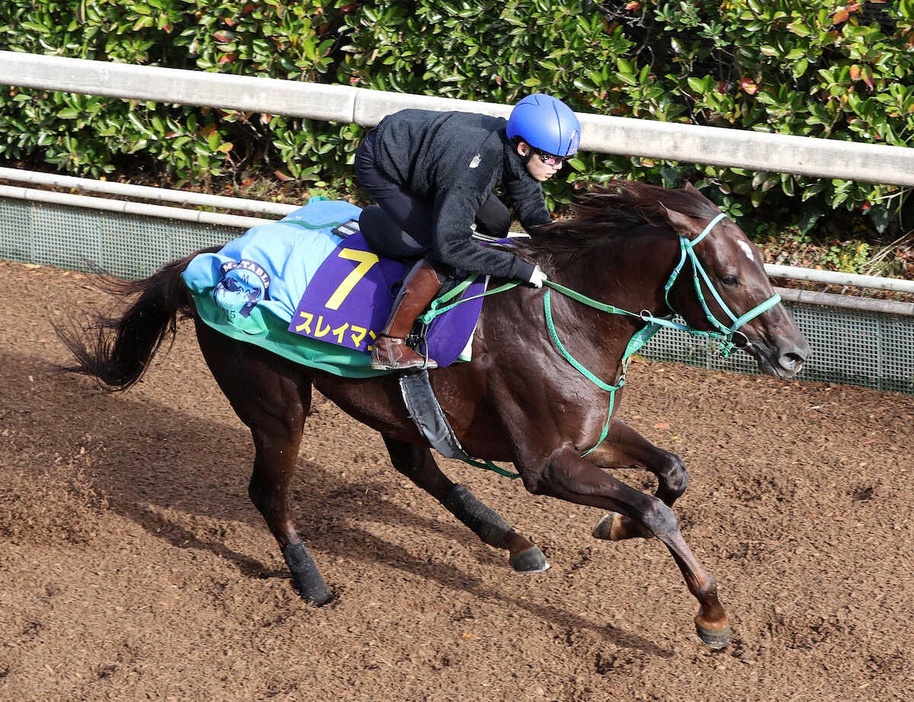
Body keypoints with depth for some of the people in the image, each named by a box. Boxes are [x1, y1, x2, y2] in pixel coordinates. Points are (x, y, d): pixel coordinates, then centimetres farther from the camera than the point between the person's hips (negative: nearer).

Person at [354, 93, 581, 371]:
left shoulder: (516, 149, -17)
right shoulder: (475, 165, -40)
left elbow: (533, 214, -2)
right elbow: (451, 246, -42)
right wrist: (519, 267, -40)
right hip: (379, 166, -8)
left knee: (496, 222, 9)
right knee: (443, 256, -21)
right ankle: (388, 346, -15)